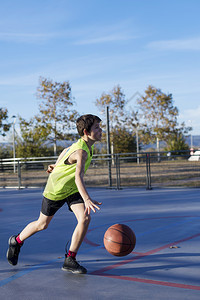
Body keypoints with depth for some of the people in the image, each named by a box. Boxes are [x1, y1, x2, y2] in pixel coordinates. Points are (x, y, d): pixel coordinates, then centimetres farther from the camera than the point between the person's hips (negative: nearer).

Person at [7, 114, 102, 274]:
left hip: (72, 189, 7)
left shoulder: (88, 146, -4)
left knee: (85, 218, -15)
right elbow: (78, 177, -49)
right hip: (55, 190, -7)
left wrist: (57, 165, 27)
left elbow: (66, 151, 16)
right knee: (42, 224, 11)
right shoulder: (81, 151, -33)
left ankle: (70, 260, -5)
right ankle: (17, 241, 40)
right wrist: (87, 199, -60)